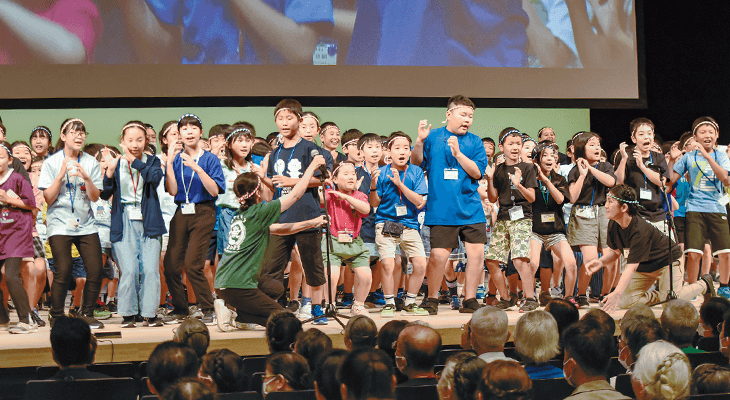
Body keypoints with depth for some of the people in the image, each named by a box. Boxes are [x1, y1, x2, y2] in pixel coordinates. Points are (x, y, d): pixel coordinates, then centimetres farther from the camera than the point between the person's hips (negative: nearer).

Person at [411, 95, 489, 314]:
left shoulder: (474, 142, 10)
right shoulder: (433, 137, 5)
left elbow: (477, 172, 0)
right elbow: (416, 162, 2)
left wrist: (458, 153, -12)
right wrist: (420, 141, -14)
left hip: (471, 209, 3)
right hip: (441, 209, -3)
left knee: (477, 253, -3)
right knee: (439, 255, -7)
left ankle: (469, 300, 11)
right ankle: (431, 299, 14)